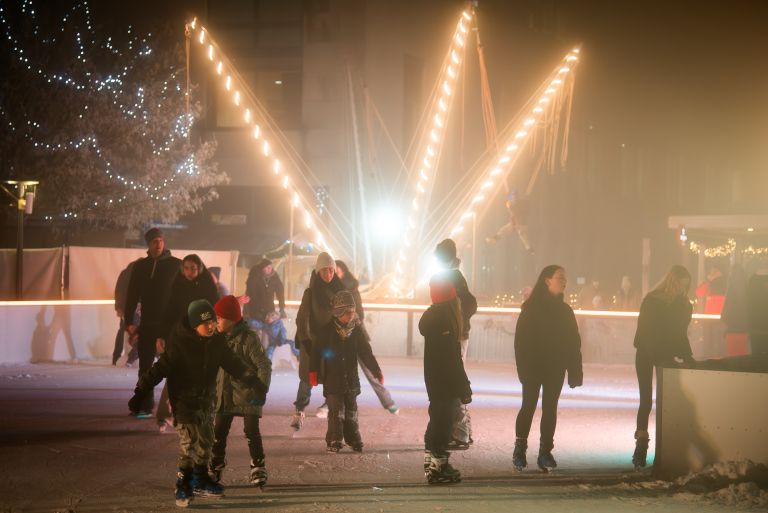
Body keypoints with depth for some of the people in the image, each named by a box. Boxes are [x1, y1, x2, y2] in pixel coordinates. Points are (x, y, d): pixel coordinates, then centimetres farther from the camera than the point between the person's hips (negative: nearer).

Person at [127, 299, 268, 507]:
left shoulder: (217, 342, -2)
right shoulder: (180, 344, -19)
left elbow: (234, 364, 10)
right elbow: (160, 369, -22)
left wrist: (255, 382, 11)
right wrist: (140, 393, -27)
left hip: (206, 399, 6)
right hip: (184, 400, -6)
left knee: (205, 441, 14)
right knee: (188, 442, -12)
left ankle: (200, 482, 30)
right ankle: (183, 488, -6)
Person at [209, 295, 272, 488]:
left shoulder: (248, 338, -14)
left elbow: (264, 365, -14)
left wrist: (261, 390, -19)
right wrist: (213, 389, 18)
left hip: (247, 394, -6)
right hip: (225, 394, 6)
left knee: (251, 431, -6)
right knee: (218, 432, 6)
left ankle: (258, 469, 5)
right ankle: (215, 468, 18)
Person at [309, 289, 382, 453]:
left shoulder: (357, 331, 3)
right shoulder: (327, 330, -6)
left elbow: (366, 353, 6)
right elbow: (316, 352, -3)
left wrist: (376, 371, 0)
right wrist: (313, 372, -9)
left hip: (351, 379, 3)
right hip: (332, 379, -3)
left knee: (351, 411, 10)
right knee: (336, 411, -7)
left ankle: (353, 440, 19)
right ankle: (334, 441, -1)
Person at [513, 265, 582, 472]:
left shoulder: (565, 310, 9)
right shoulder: (531, 308, -4)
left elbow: (573, 342, 8)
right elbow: (521, 339, -7)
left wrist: (575, 372, 2)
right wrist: (523, 367, -15)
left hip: (555, 369, 4)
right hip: (534, 367, -4)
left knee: (550, 408, 3)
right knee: (529, 406, -4)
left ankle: (545, 451, 7)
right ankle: (519, 450, 1)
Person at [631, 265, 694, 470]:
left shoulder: (683, 304, 2)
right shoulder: (651, 301, -11)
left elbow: (680, 333, 7)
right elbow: (645, 334, -12)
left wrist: (687, 356, -5)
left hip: (666, 355, 4)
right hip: (647, 354, -4)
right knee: (646, 400, -6)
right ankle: (641, 446, -2)